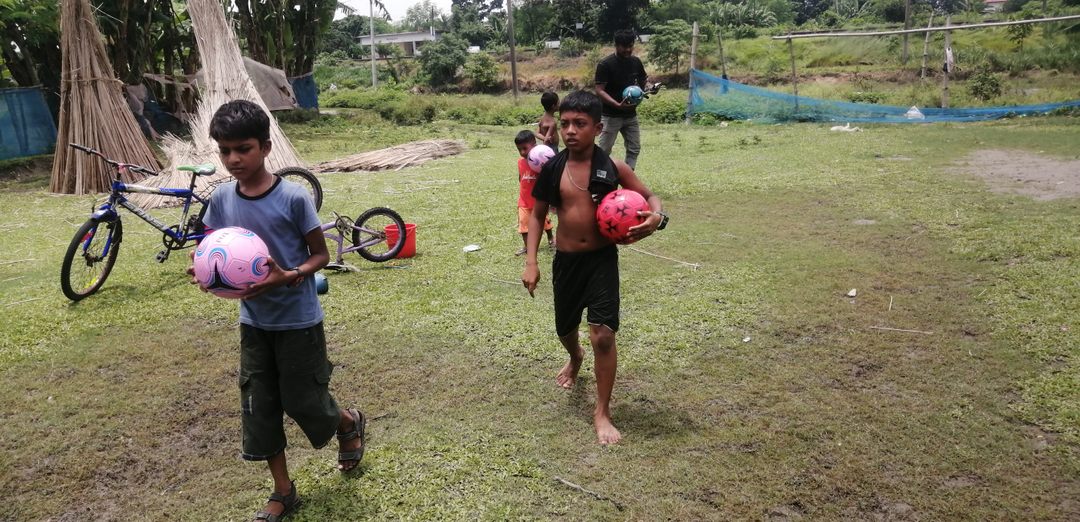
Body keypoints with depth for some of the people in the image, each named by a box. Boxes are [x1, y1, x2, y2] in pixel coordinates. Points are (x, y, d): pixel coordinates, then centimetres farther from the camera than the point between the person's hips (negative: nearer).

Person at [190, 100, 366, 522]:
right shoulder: (222, 199, -3)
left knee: (303, 400, 5)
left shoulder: (293, 198, -17)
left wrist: (288, 277, -28)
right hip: (253, 321, 5)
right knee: (259, 407, 9)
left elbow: (320, 254, -10)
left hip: (298, 320, -5)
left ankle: (350, 424, 40)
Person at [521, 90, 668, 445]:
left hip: (602, 259, -3)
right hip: (565, 260, 3)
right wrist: (531, 262, -1)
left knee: (603, 334, -13)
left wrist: (655, 217, -22)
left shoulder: (612, 168, -9)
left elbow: (650, 196, 2)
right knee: (565, 328, 20)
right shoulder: (552, 168, -3)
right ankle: (575, 359, 59)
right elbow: (537, 215, 6)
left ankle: (602, 412, 5)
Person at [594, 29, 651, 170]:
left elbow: (642, 82, 14)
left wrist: (648, 87, -12)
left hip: (631, 115, 6)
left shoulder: (636, 62, 3)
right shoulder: (605, 64, -14)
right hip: (610, 116, -6)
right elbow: (599, 91, -18)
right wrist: (617, 104, -32)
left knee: (634, 149, 8)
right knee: (604, 151, -3)